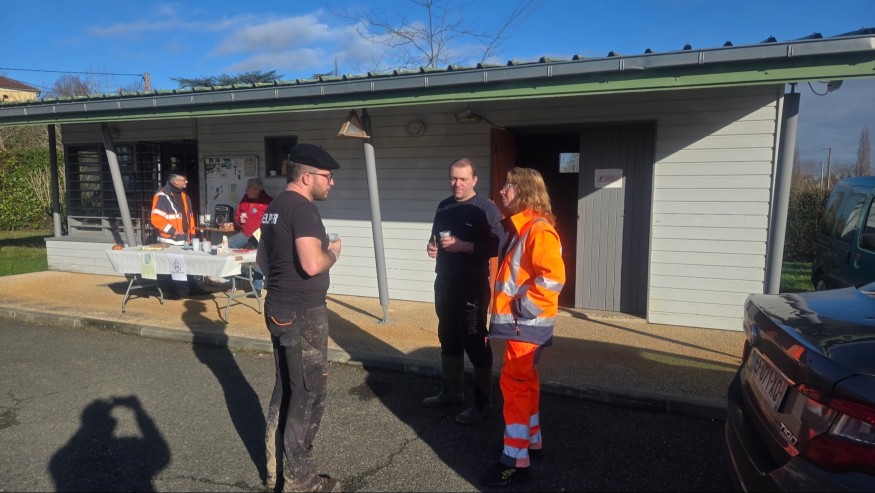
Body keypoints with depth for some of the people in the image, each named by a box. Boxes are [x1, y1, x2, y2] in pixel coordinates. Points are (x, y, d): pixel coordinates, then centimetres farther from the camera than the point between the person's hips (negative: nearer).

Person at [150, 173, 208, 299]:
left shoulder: (184, 195, 14)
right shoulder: (162, 196, -13)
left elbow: (190, 216, 19)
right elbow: (156, 218, -19)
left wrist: (192, 234, 15)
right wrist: (172, 231, -18)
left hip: (184, 239, 8)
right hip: (168, 240, -8)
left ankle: (193, 288, 23)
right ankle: (169, 291, 13)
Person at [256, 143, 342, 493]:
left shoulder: (274, 207, 12)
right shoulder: (303, 209, -18)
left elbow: (262, 259, 21)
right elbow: (312, 264, -28)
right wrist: (333, 253, -10)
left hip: (278, 309, 10)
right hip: (303, 314, -9)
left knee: (284, 389, 18)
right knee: (309, 395, 2)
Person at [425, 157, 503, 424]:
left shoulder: (486, 209, -11)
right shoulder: (443, 206, 12)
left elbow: (496, 246, -19)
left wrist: (463, 246, -24)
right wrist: (432, 247, 3)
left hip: (472, 285, -7)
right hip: (445, 282, 8)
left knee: (475, 342, -1)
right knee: (448, 338, 17)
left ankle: (482, 402, 12)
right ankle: (451, 391, 32)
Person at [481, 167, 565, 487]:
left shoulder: (538, 230, -19)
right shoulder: (519, 227, 12)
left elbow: (553, 277, -28)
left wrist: (525, 305, -22)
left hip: (527, 323, -10)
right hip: (519, 322, 10)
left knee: (514, 384, -4)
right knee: (524, 382, 19)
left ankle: (516, 460, 5)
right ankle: (532, 441, 34)